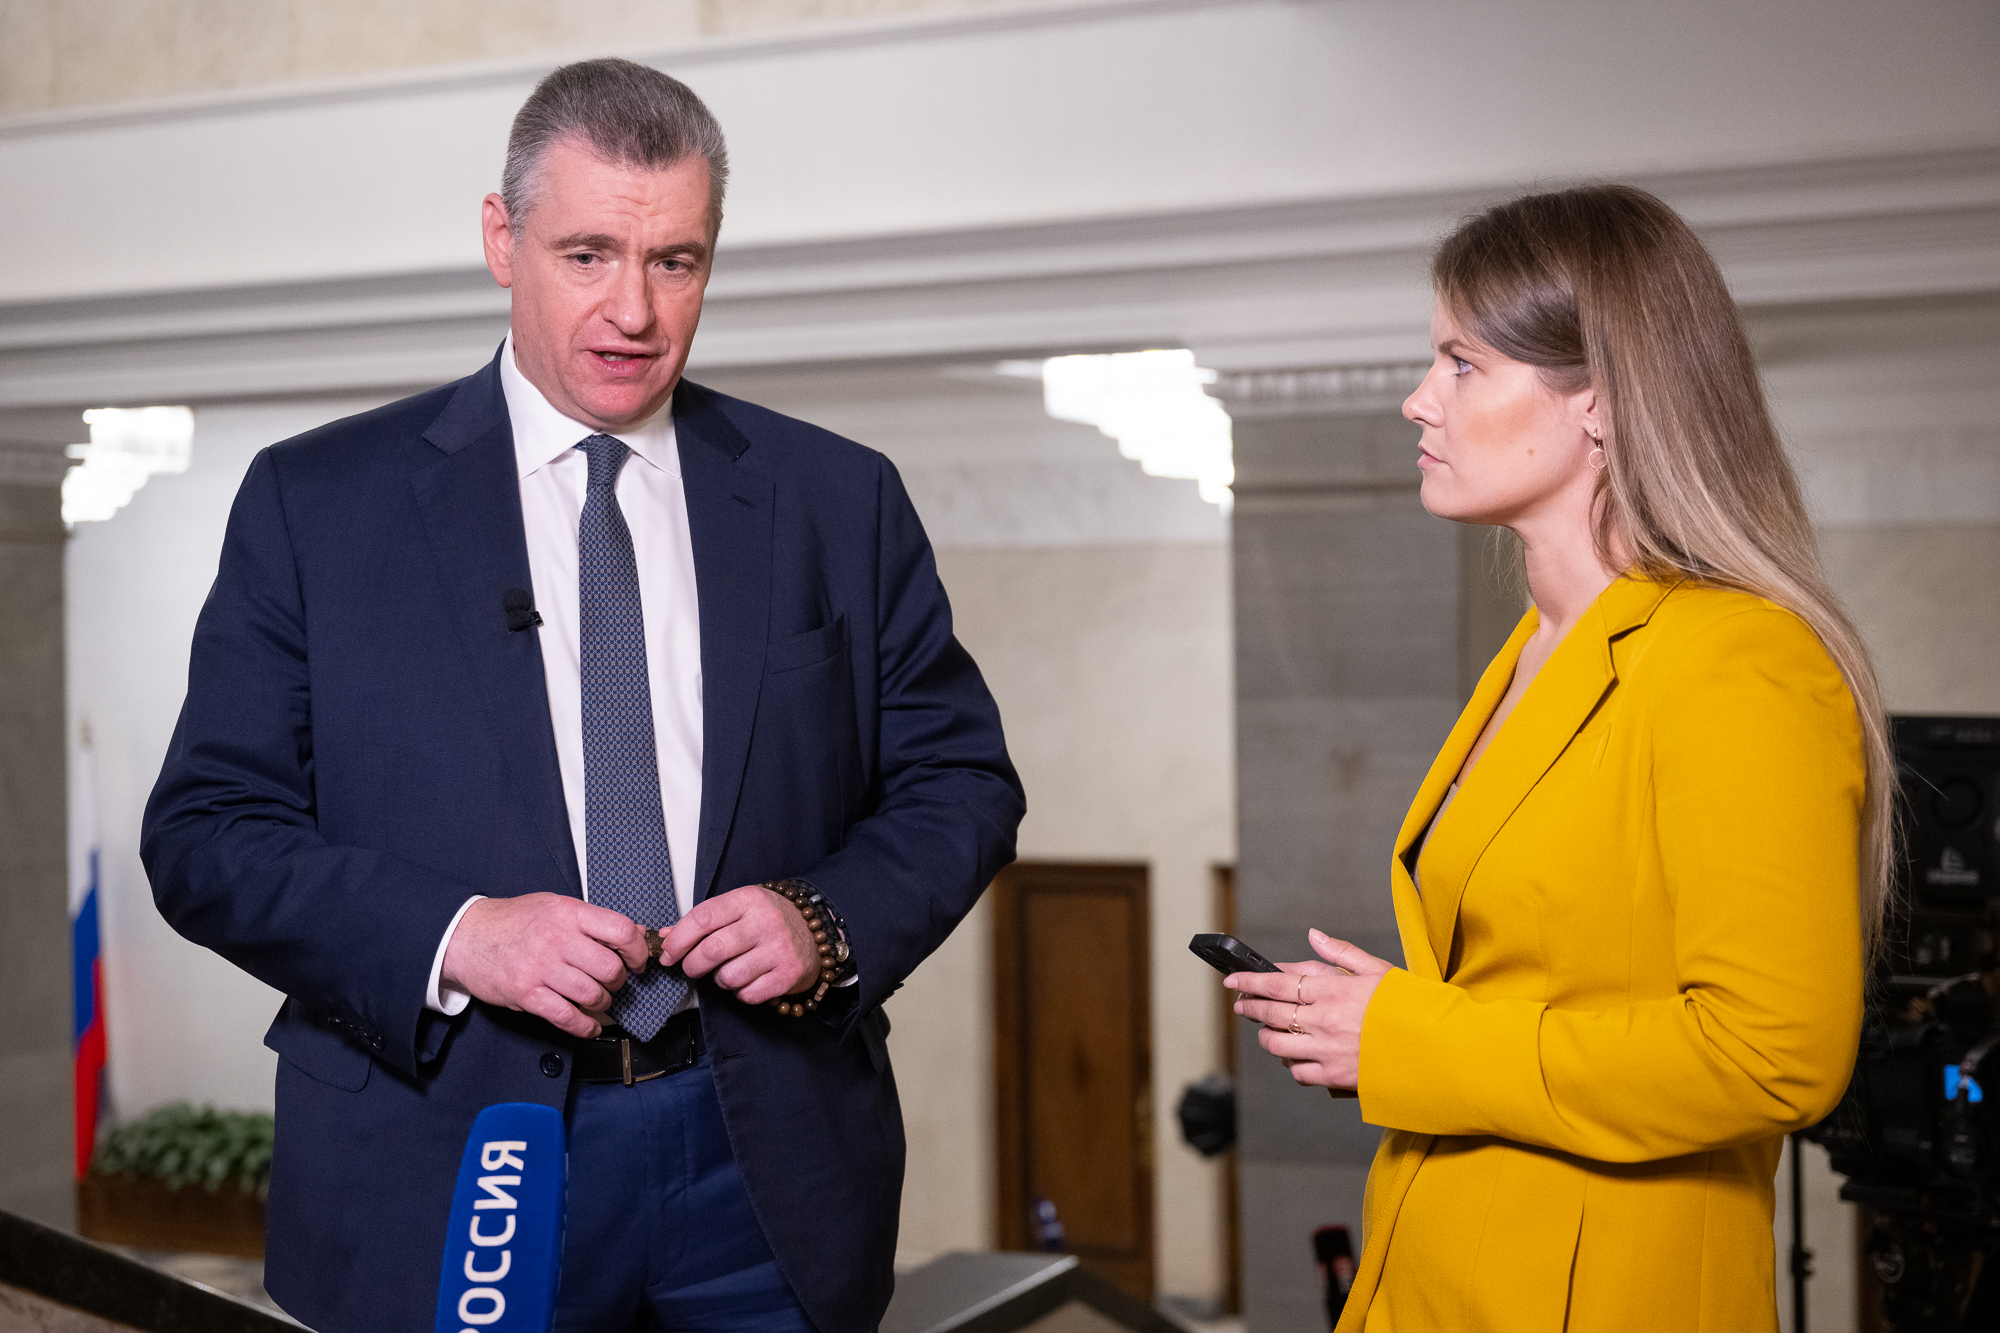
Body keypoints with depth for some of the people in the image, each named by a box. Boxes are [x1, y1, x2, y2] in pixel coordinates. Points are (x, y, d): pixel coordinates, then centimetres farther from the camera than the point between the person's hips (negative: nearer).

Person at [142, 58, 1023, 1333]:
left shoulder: (840, 500, 5)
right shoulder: (314, 501, 0)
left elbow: (959, 781, 8)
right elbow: (207, 832, -3)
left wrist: (830, 921, -11)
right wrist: (454, 939, -18)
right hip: (447, 1181, -1)